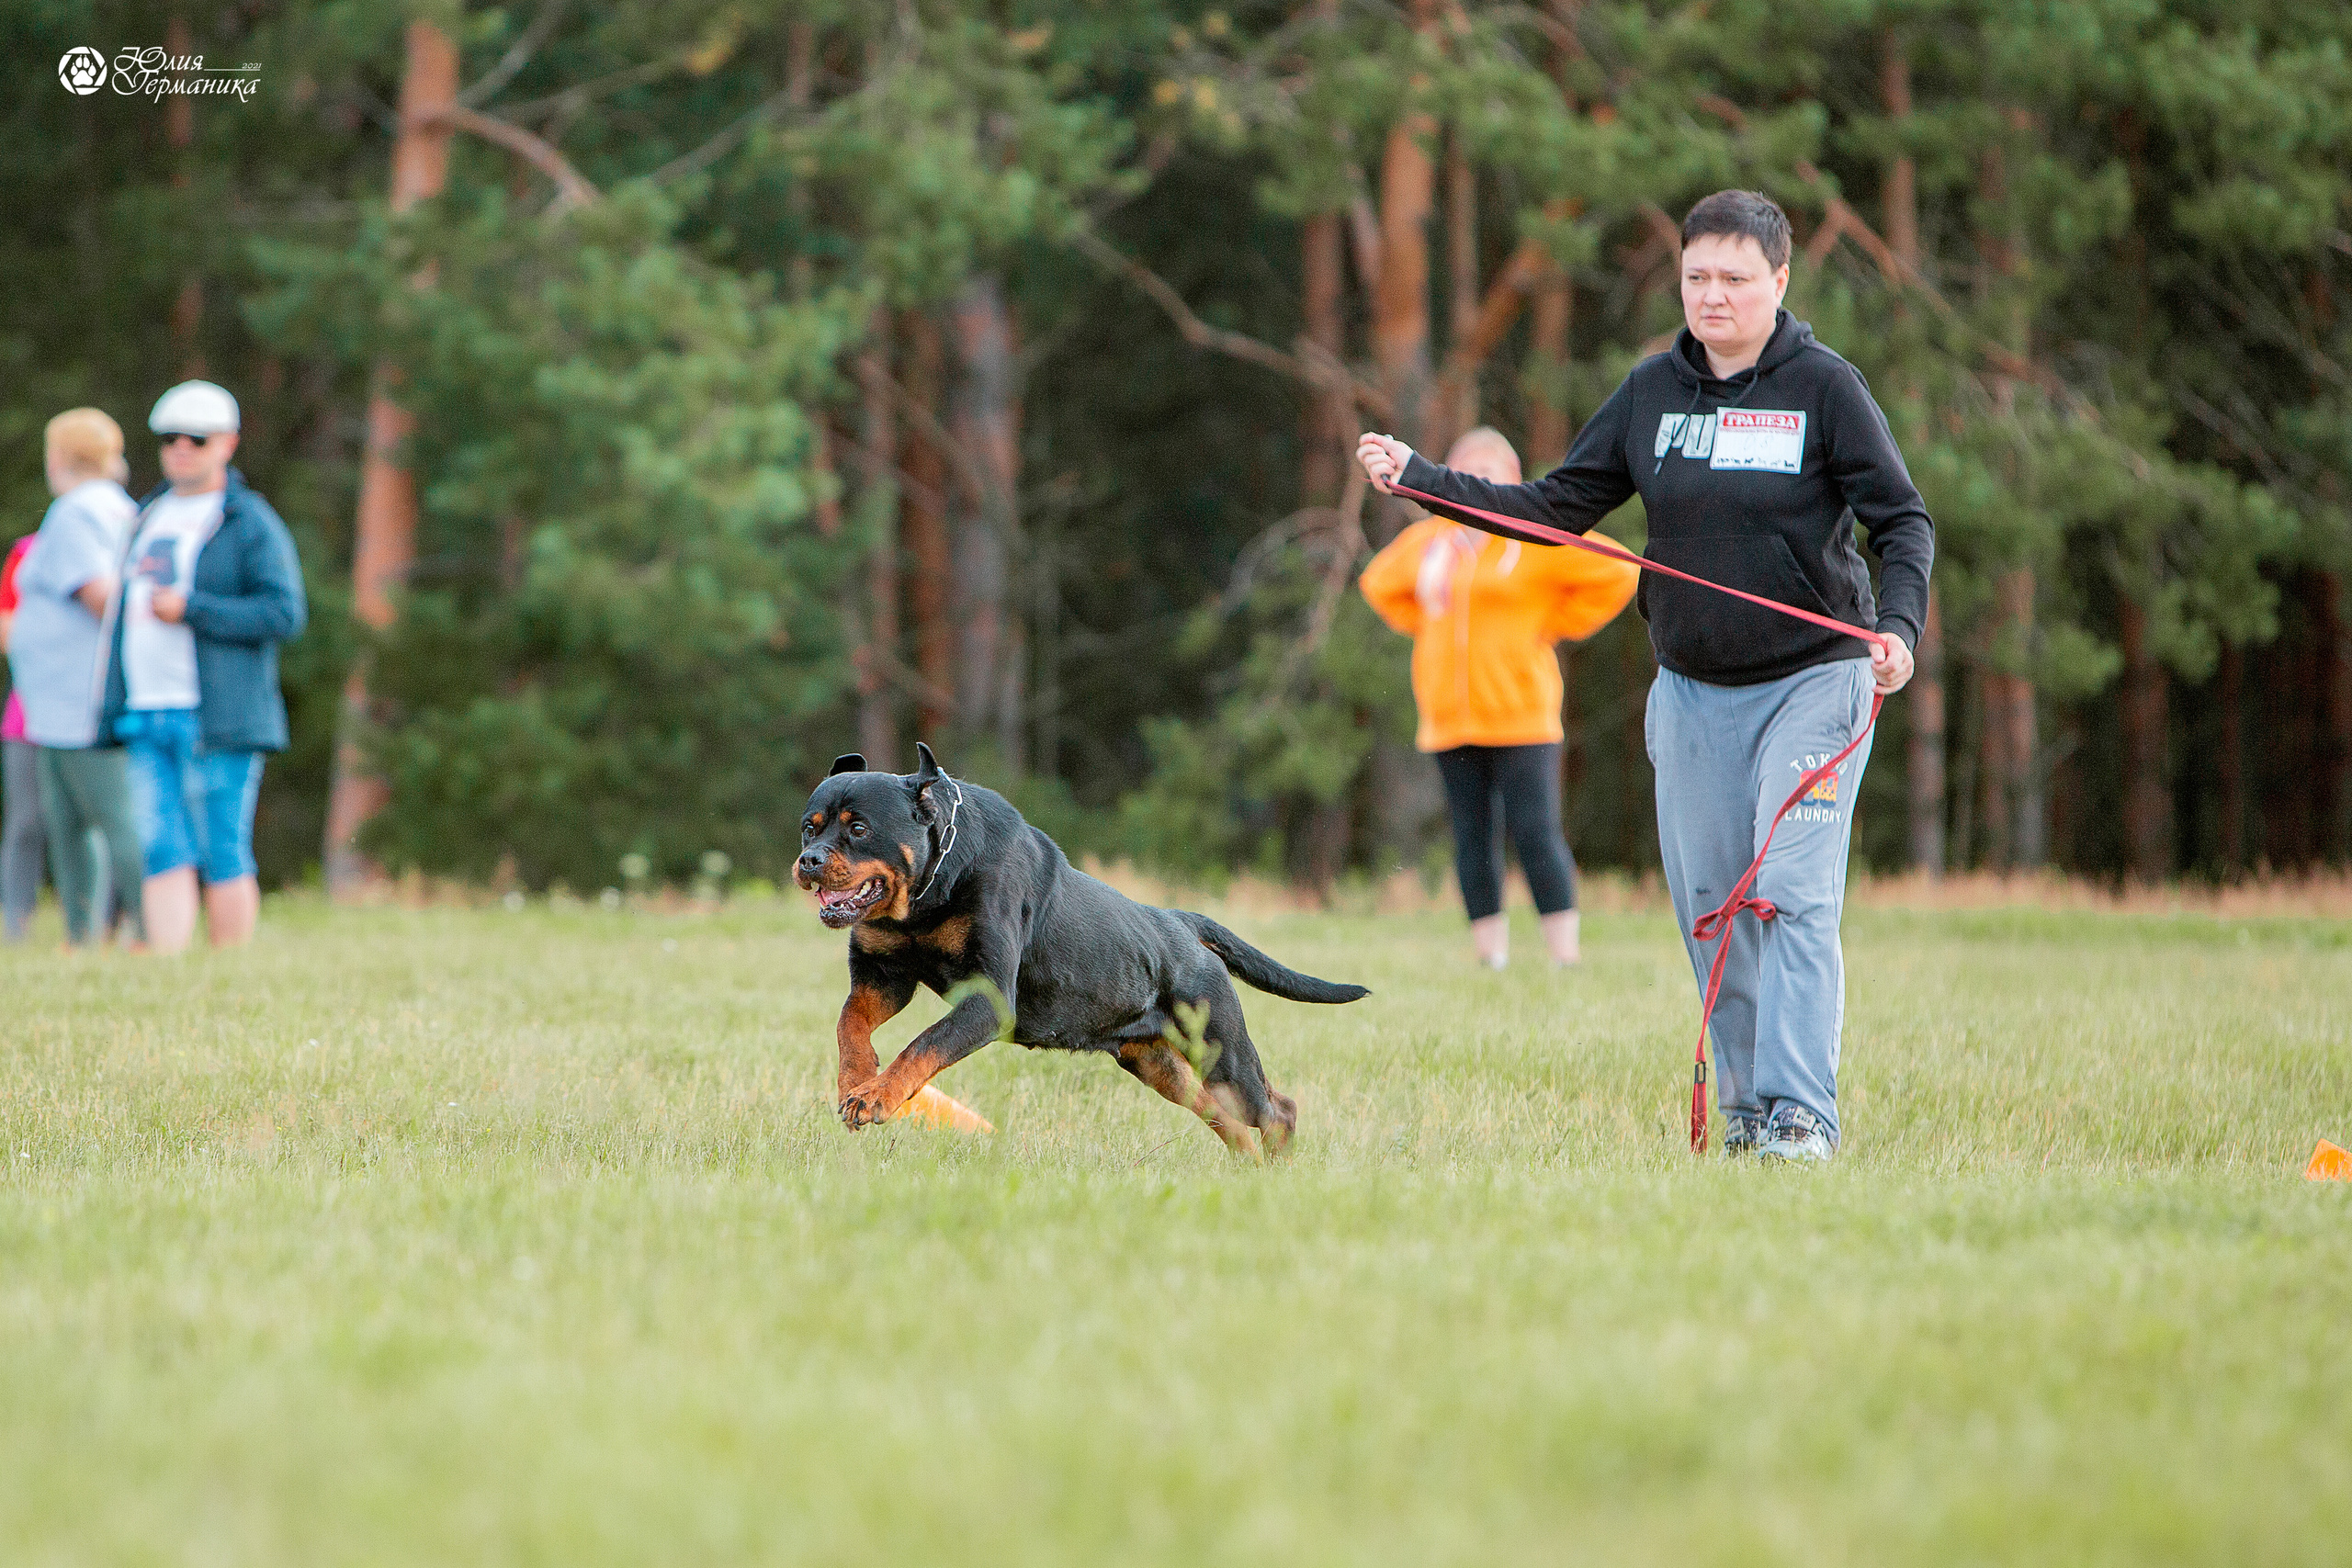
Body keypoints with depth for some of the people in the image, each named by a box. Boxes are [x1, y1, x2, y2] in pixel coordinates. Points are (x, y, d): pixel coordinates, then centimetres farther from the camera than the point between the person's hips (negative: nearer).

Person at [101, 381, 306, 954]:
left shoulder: (251, 523, -3)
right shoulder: (149, 516, 19)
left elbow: (286, 613, -13)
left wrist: (190, 609, -17)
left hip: (216, 717, -6)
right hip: (147, 715, 6)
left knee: (223, 856, -5)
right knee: (164, 855, -1)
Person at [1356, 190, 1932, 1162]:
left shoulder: (1824, 387, -5)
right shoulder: (1653, 391, 7)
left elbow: (1902, 520, -6)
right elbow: (1559, 507, 9)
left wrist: (1898, 625, -24)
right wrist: (1419, 478, 1)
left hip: (1812, 680, -5)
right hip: (1691, 690, 5)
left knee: (1794, 895, -14)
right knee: (1707, 903, 3)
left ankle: (1799, 1113, -17)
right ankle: (1743, 1107, 12)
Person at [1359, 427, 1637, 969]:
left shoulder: (1537, 537, -2)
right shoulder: (1427, 542, 12)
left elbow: (1619, 574, -3)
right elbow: (1378, 584, 30)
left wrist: (1556, 623, -3)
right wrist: (1427, 627, 15)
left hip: (1521, 713, -5)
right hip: (1448, 717, 5)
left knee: (1536, 833, -10)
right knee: (1473, 840, 5)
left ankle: (1566, 959, -8)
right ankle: (1492, 960, 9)